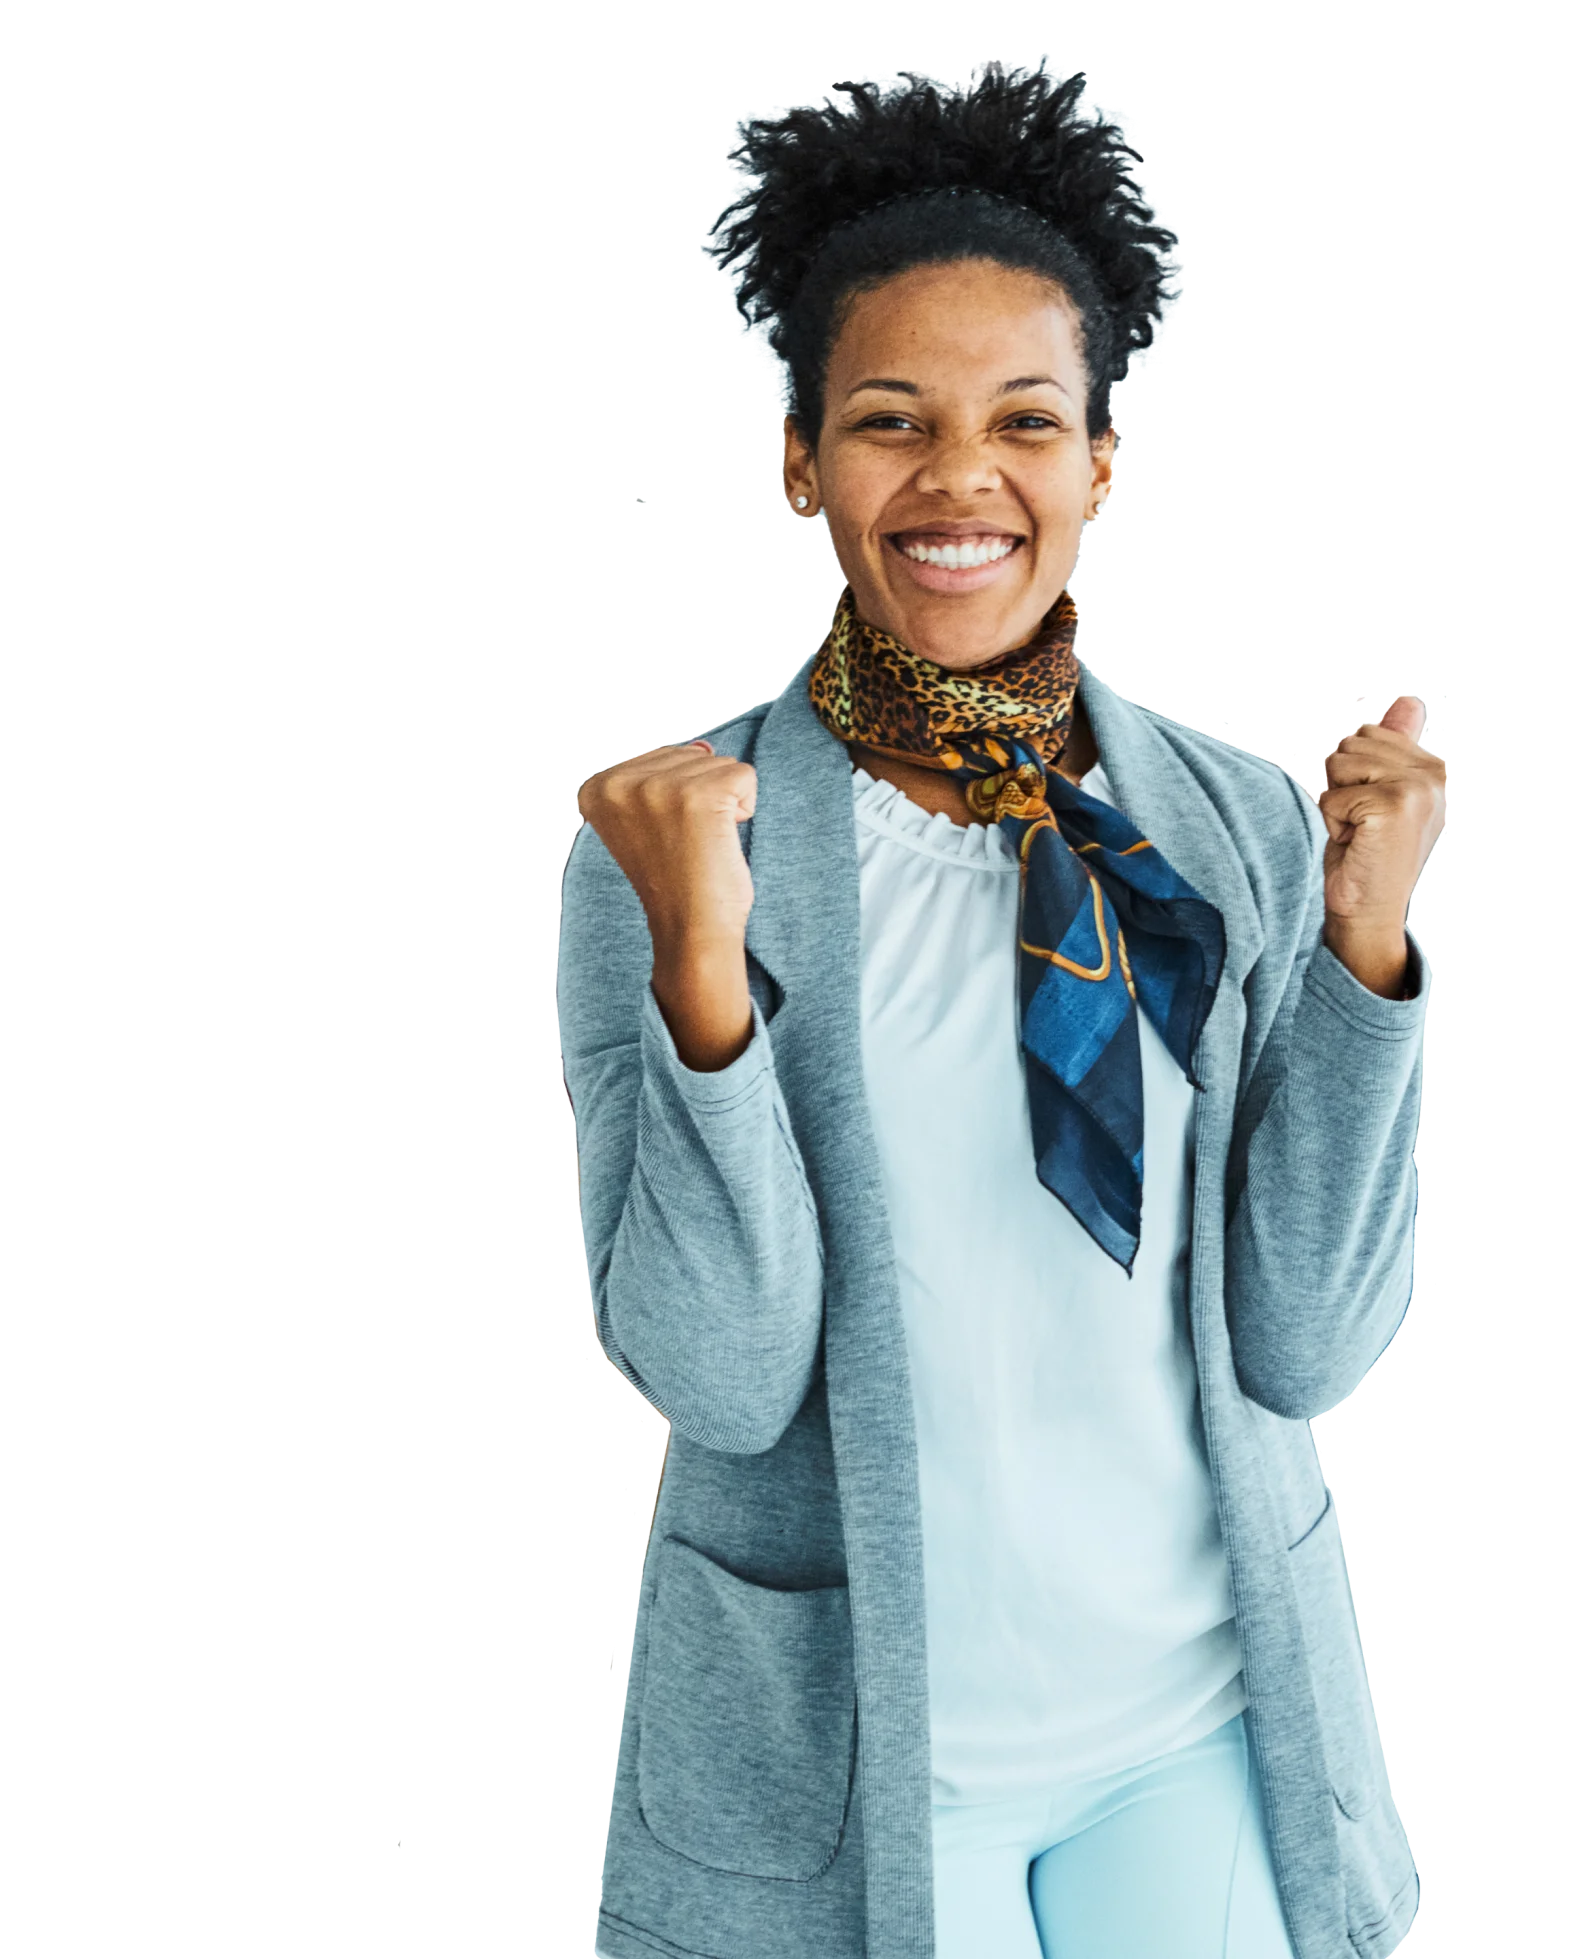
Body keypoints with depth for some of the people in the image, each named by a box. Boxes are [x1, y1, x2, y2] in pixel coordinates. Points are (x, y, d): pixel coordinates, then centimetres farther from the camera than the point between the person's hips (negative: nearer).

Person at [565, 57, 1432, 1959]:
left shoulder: (1241, 826, -4)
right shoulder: (672, 828, -11)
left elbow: (1306, 1350, -7)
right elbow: (719, 1378, -15)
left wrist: (1365, 933, -15)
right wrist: (702, 960, -27)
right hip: (838, 1742, -2)